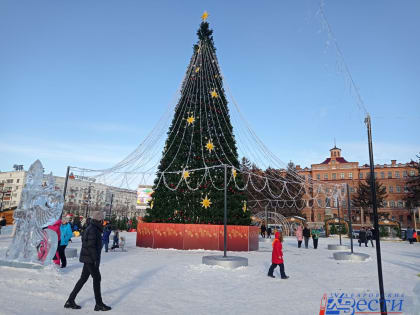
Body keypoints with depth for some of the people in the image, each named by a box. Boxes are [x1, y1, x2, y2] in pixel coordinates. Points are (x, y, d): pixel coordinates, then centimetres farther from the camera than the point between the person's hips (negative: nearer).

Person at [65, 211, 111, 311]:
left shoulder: (91, 228, 12)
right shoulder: (92, 230, -20)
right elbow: (91, 246, -24)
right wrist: (96, 259, -22)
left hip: (88, 258, 10)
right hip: (90, 259, -10)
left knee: (83, 279, 15)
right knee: (97, 278, -2)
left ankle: (70, 301, 23)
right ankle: (99, 304, 7)